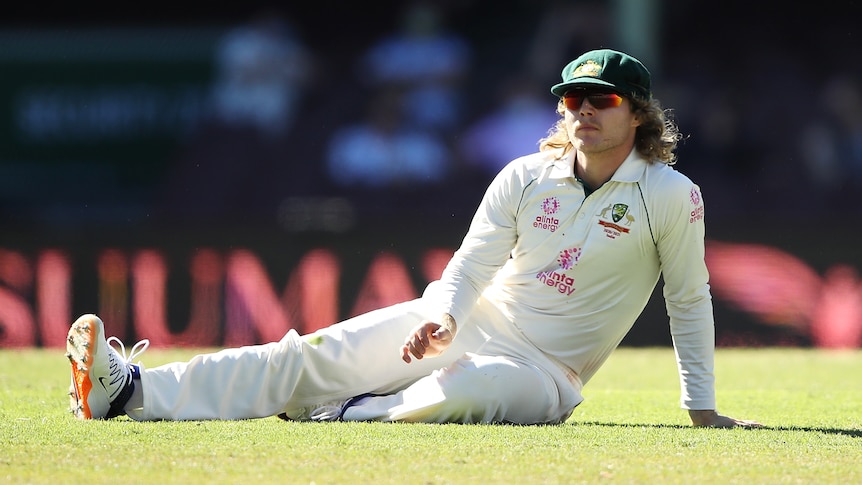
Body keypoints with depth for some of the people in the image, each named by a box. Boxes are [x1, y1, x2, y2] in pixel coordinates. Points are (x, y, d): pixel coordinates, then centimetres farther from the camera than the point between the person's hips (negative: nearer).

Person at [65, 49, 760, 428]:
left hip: (541, 373, -4)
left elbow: (689, 299, 1)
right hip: (468, 323, 4)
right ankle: (129, 390, -28)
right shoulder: (525, 178, 5)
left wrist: (702, 408, 1)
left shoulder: (671, 196, -6)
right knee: (312, 356, -16)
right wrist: (442, 318, -21)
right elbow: (470, 265, 1)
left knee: (469, 387, -42)